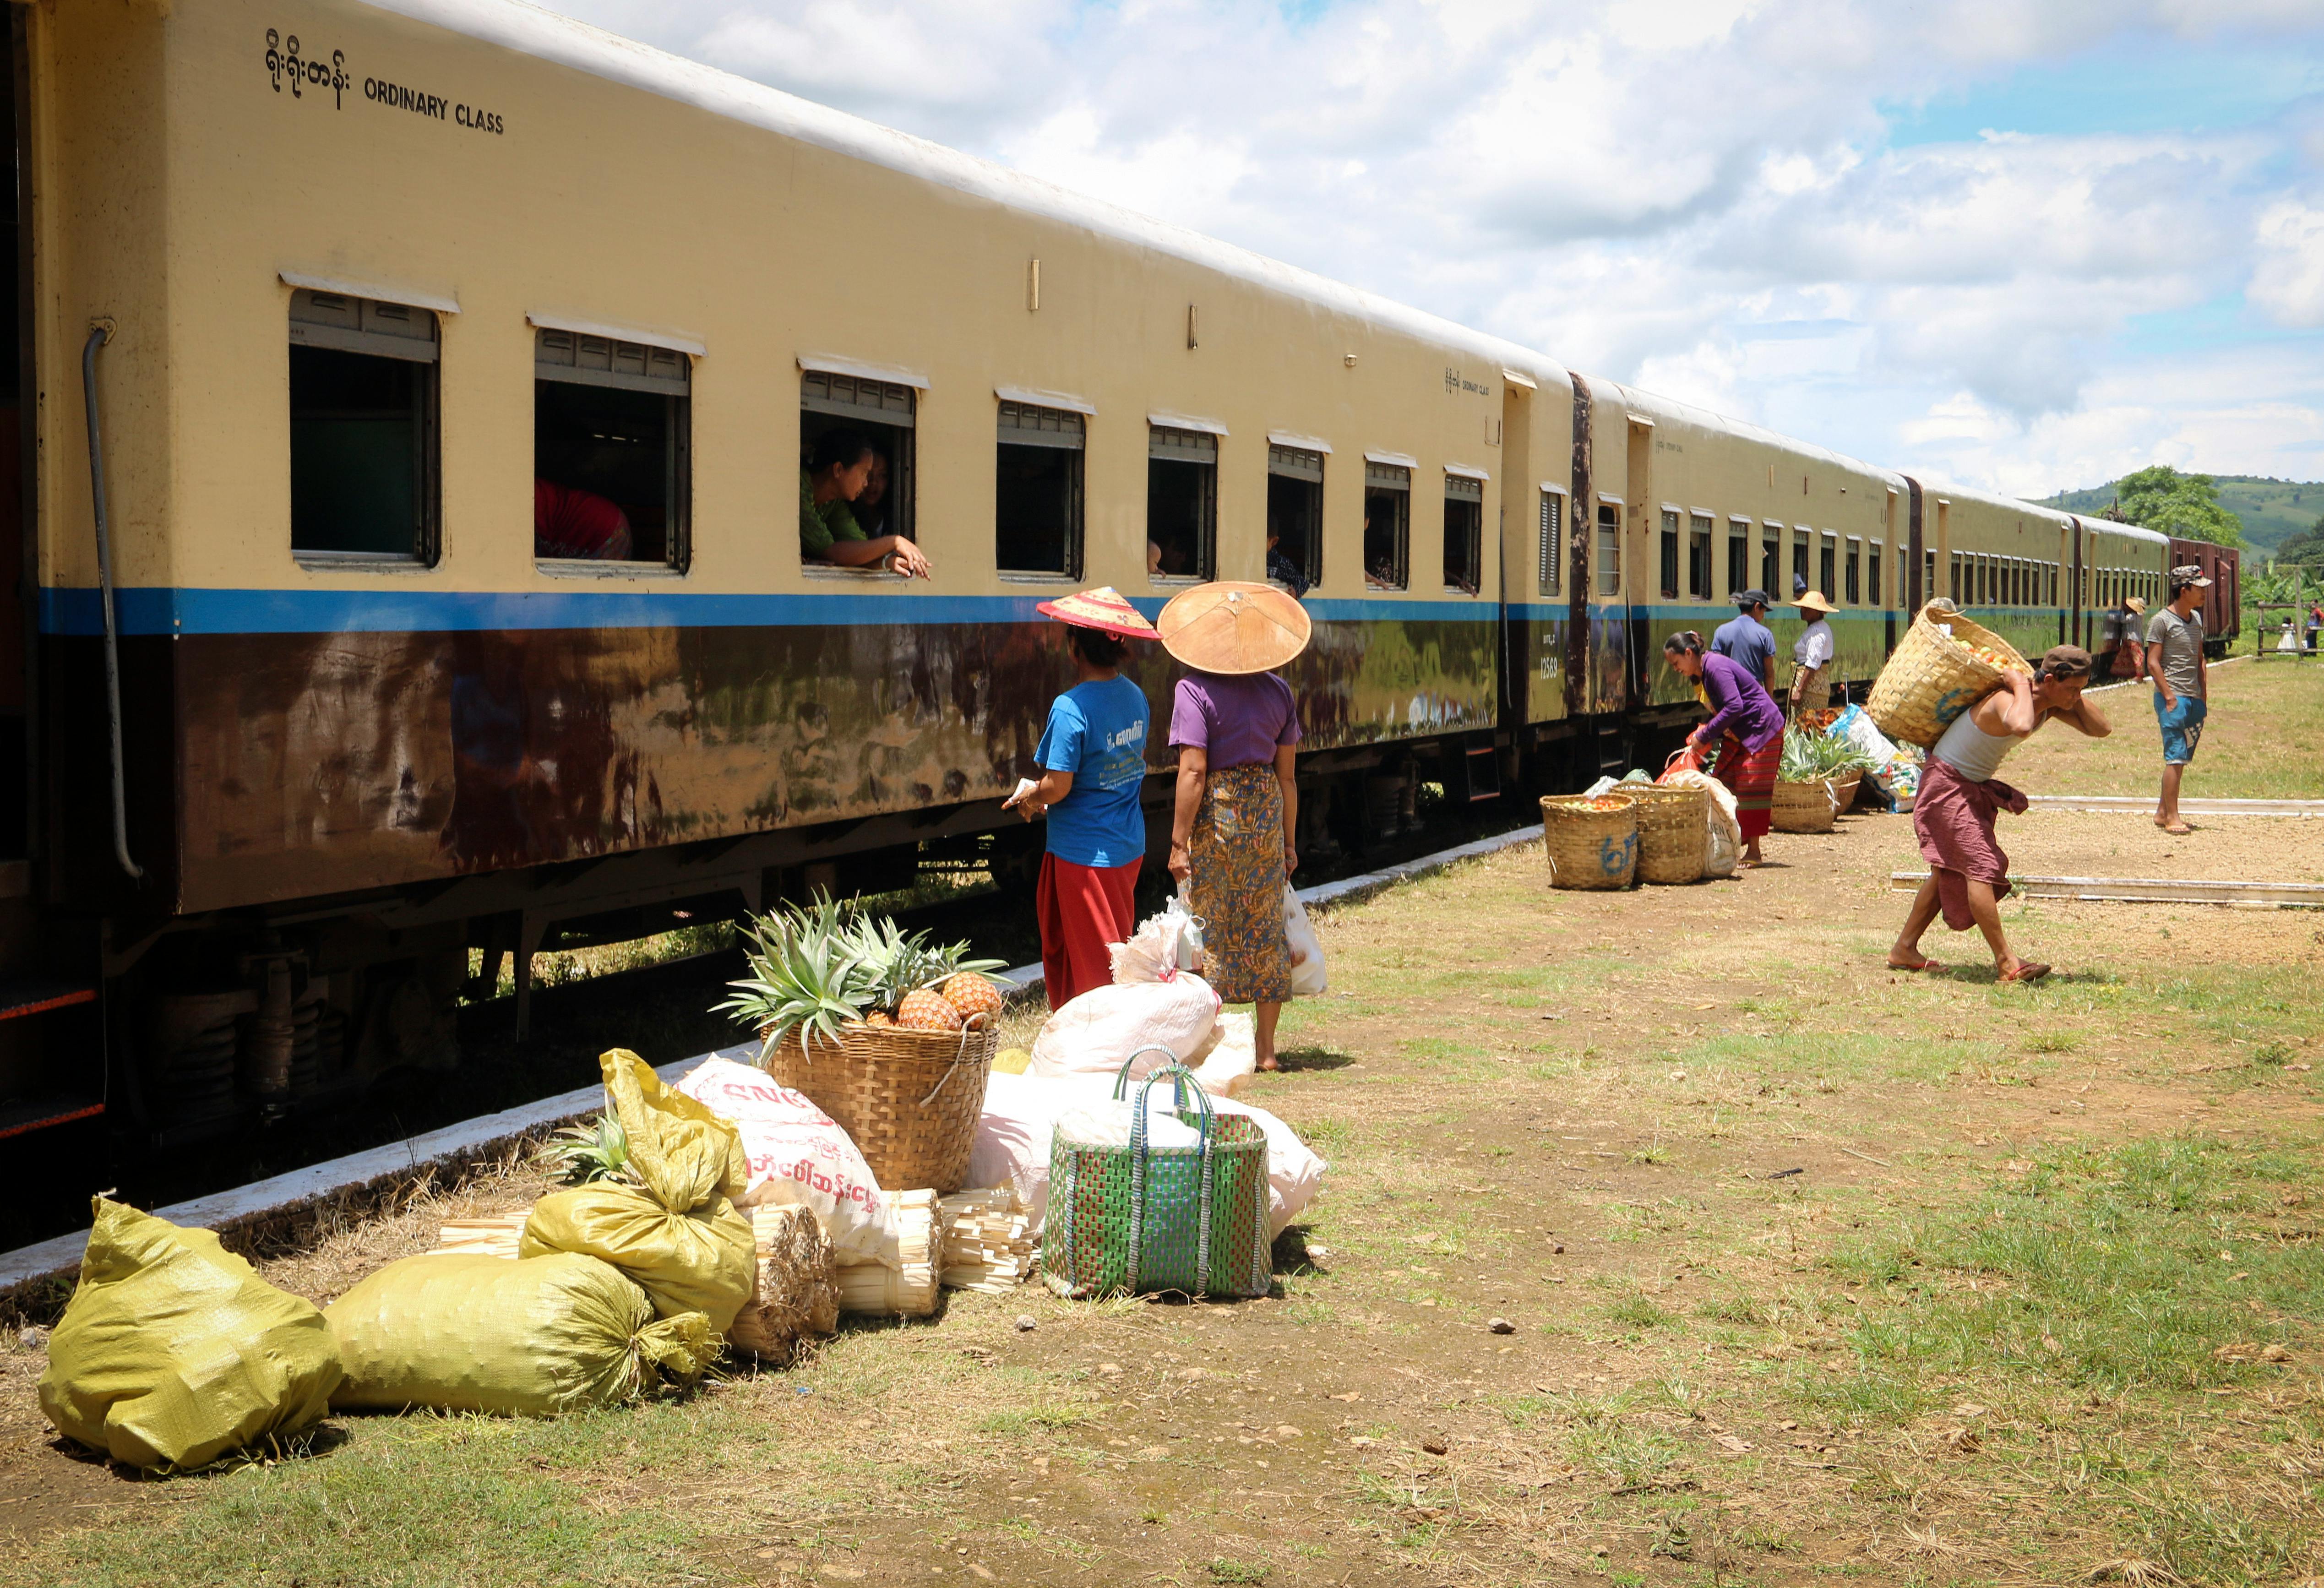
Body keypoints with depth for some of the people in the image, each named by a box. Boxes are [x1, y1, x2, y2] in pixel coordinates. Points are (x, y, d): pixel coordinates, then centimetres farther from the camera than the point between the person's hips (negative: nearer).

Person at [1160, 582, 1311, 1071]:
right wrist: (1289, 841, 15)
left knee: (1212, 932, 4)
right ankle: (1265, 1048, 18)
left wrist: (1179, 841, -12)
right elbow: (1287, 774, 7)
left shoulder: (1195, 689, -12)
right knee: (1266, 930, 12)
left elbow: (1193, 771, -17)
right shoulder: (1278, 690, 4)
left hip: (1215, 813, -4)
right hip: (1265, 811, 5)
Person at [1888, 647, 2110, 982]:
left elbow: (2102, 729, -3)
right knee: (1981, 866, -18)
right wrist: (2021, 685, -38)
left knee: (1950, 873, 15)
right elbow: (2022, 727, -55)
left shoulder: (2052, 705, -2)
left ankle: (1904, 949, 24)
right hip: (1948, 783, -10)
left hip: (1975, 787, 10)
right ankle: (2006, 963, -22)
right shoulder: (2009, 700, -31)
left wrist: (2075, 698, -13)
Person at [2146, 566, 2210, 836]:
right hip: (2172, 697, -8)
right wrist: (2170, 697, -16)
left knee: (2182, 757, 10)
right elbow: (2153, 663, -11)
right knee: (2175, 757, -10)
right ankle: (2172, 818, -9)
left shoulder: (2196, 619, 14)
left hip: (2194, 699, 8)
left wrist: (2204, 697, 14)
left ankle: (2162, 812, 17)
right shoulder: (2162, 621, -9)